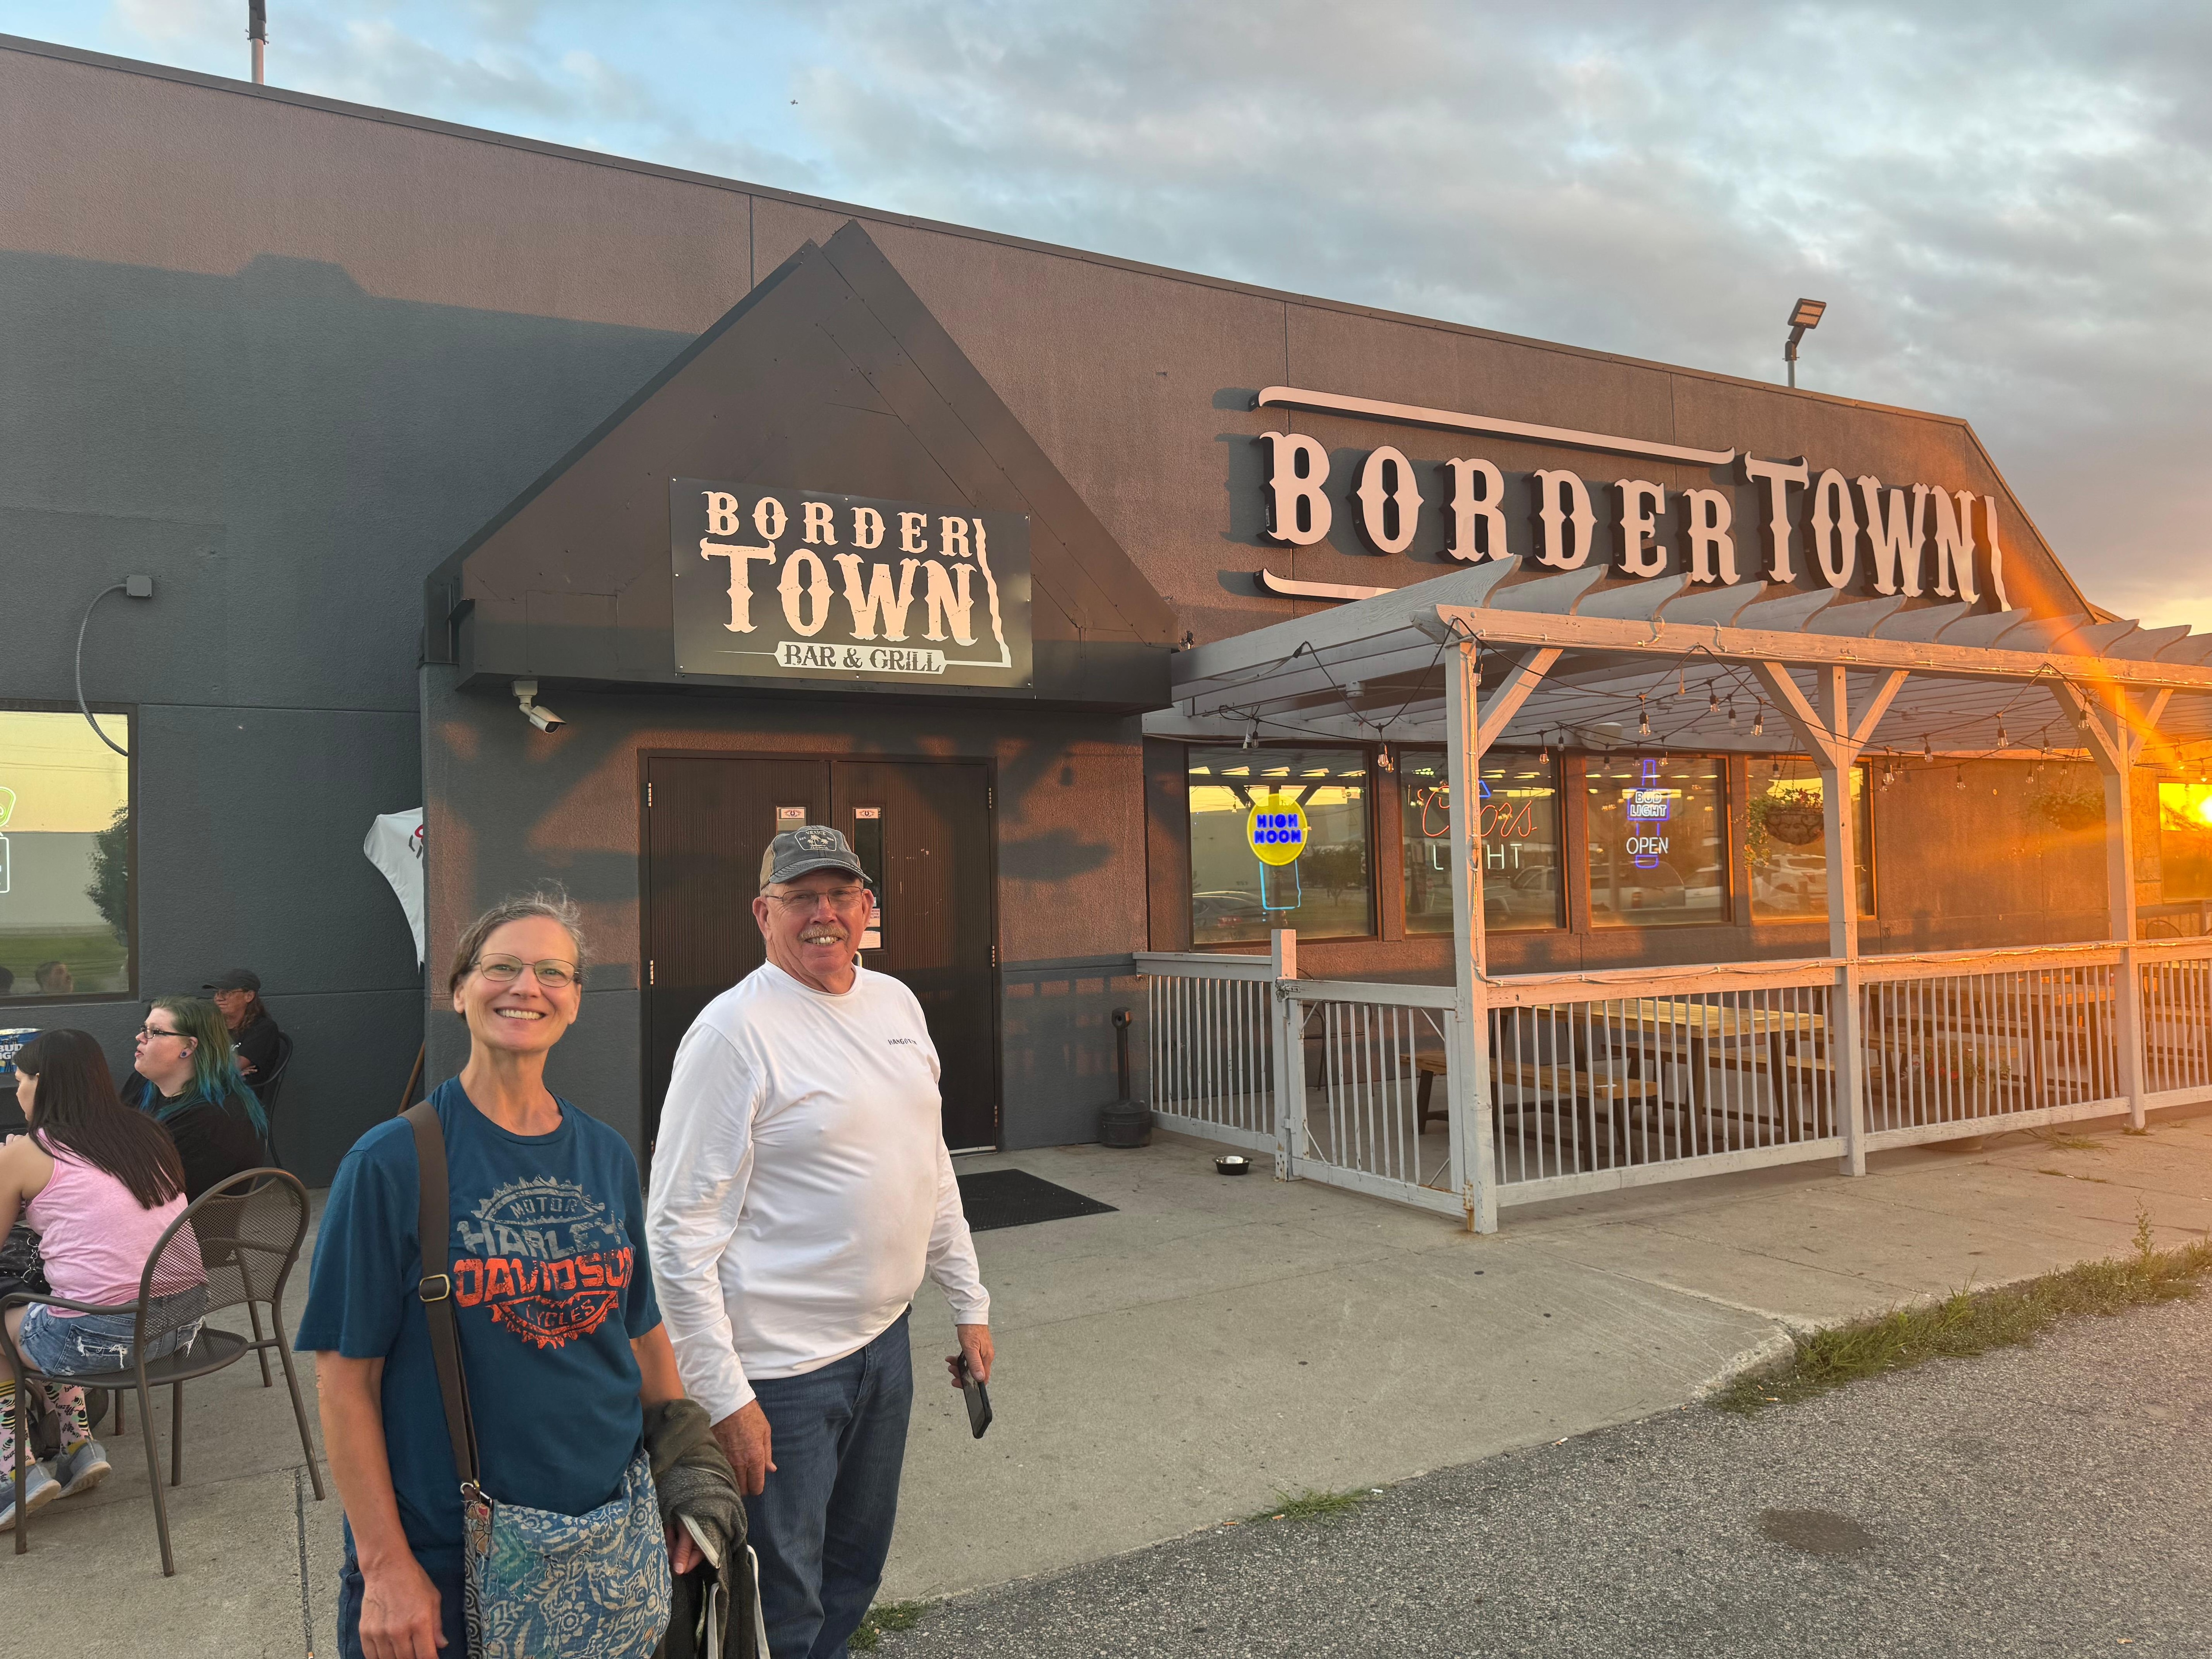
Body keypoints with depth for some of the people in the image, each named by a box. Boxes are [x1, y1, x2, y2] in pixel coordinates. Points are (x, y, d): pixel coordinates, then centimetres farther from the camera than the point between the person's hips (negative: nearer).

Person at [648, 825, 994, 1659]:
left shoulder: (897, 1003, 6)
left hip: (884, 1339, 7)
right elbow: (680, 1231, -18)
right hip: (781, 1368, -7)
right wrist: (723, 1398, -19)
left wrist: (970, 1305, 15)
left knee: (856, 1573, 22)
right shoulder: (734, 1032, -17)